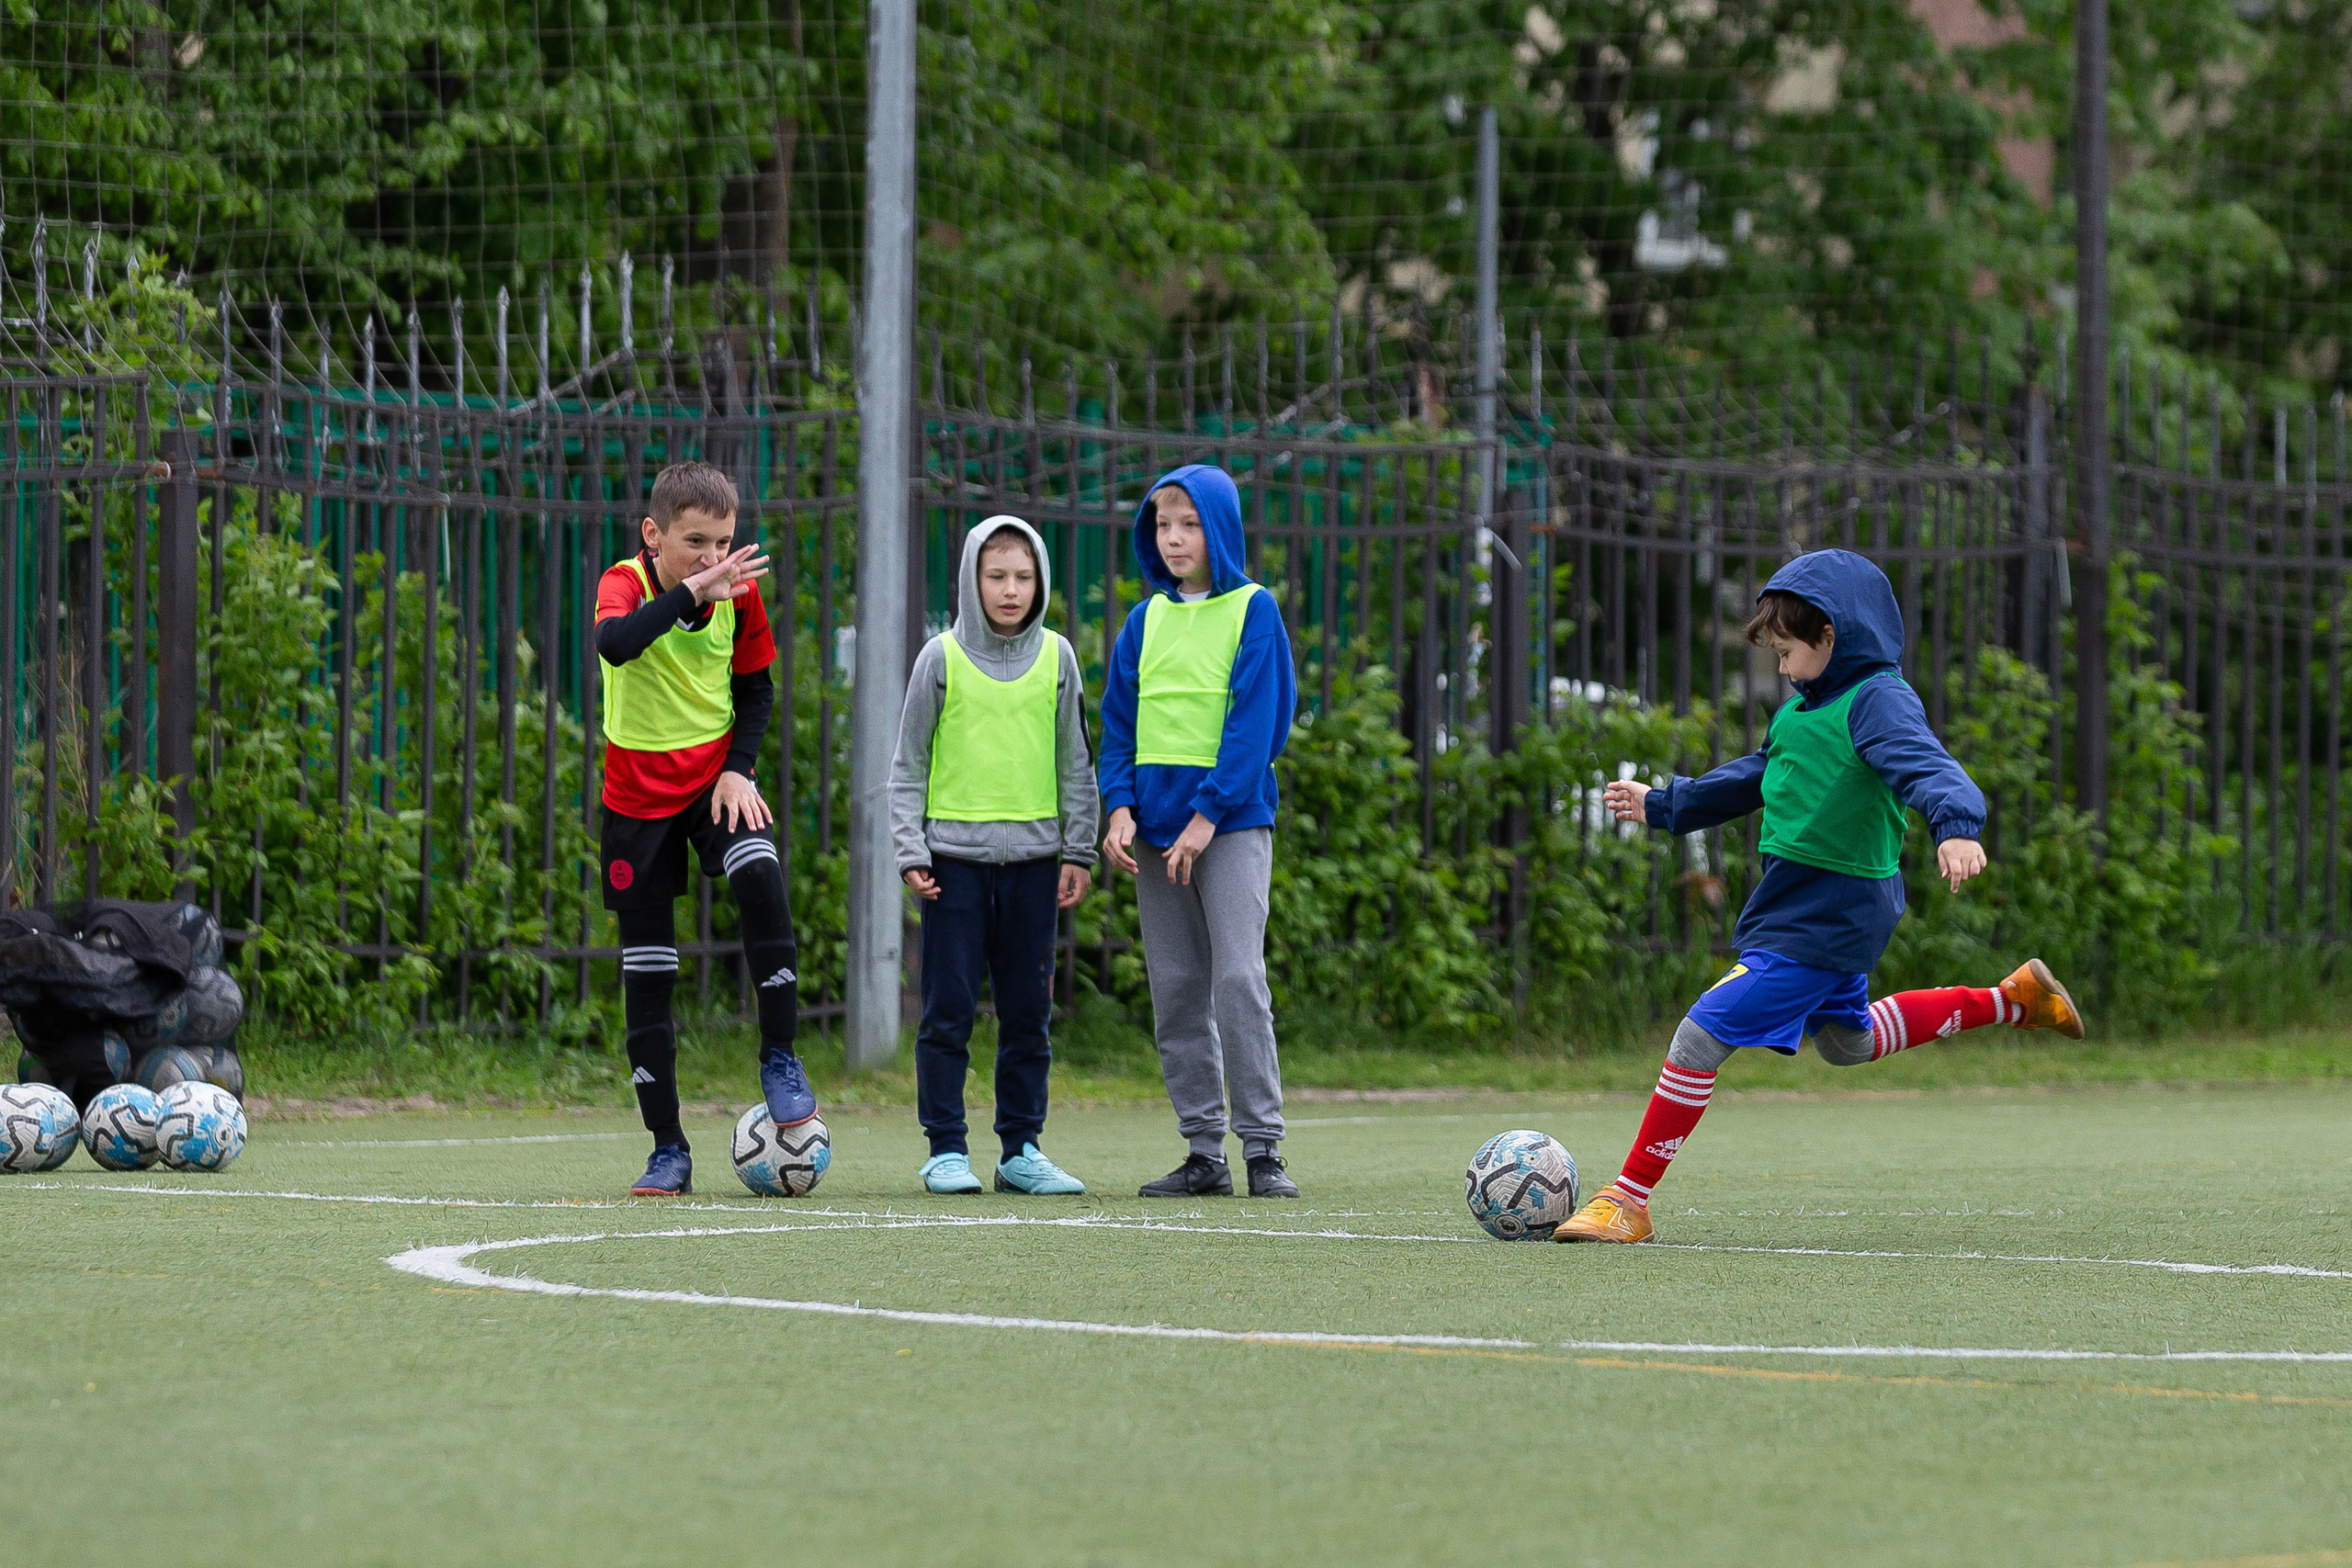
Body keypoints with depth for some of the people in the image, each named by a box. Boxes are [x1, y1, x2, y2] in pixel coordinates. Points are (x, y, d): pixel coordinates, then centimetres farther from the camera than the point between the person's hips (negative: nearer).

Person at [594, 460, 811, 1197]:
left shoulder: (739, 592, -6)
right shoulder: (625, 584, -16)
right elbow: (615, 643, -41)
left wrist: (739, 768, -6)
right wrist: (692, 592, -45)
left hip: (714, 776, 2)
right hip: (638, 794, -1)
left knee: (760, 881, -29)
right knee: (647, 969, 1)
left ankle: (780, 1059, -13)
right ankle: (669, 1151, 9)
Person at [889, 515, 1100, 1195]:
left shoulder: (1056, 657, 7)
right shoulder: (942, 658, 1)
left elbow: (1075, 762, 12)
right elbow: (909, 764, 3)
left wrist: (1079, 850, 7)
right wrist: (910, 851, -4)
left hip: (1033, 857, 2)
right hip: (955, 856, -2)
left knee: (1029, 1012, 5)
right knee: (948, 1010, -3)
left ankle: (1022, 1149, 12)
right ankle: (946, 1149, 2)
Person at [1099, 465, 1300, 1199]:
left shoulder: (1253, 611, -2)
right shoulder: (1145, 621, 12)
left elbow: (1257, 722, -9)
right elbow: (1118, 723, 12)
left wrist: (1208, 814, -15)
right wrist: (1120, 807, -4)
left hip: (1231, 816, -5)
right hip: (1156, 824, 5)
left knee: (1239, 979, -12)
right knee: (1175, 990, 4)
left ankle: (1263, 1147, -10)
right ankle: (1204, 1151, 8)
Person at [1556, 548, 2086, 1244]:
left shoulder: (1878, 702, -18)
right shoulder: (1805, 707, 12)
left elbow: (1926, 766, -35)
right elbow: (1754, 779, 28)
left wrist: (1955, 827, -56)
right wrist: (1663, 806, 36)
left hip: (1826, 921, -10)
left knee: (1703, 1035, -13)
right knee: (1847, 1041, 29)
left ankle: (1629, 1199, -7)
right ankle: (2012, 999, 35)